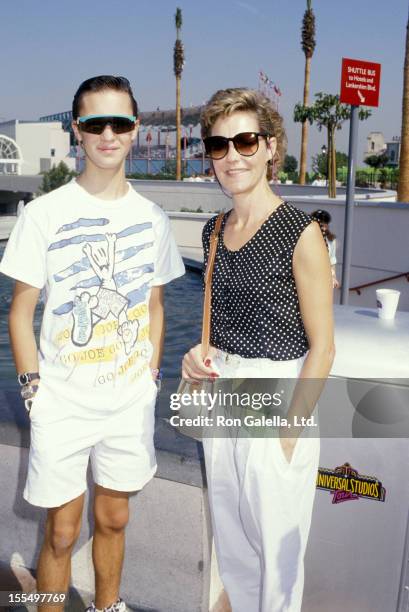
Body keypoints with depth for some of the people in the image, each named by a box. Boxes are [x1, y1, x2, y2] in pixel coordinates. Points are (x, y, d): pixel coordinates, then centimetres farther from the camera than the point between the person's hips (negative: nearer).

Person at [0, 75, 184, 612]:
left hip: (131, 402, 3)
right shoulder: (45, 214, -8)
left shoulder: (152, 219, 2)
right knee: (61, 533, 8)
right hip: (63, 405, -3)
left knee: (113, 519, 19)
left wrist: (151, 376, 5)